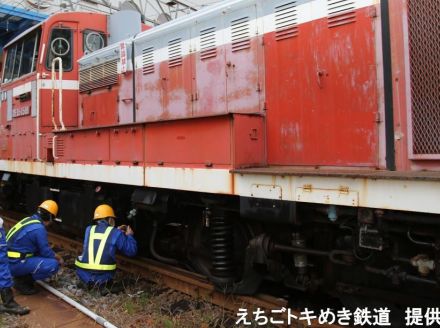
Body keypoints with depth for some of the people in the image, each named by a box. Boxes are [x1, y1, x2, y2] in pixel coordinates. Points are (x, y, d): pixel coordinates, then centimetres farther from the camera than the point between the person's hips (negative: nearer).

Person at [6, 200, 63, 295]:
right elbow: (46, 252, -10)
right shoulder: (39, 228, -19)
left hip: (10, 261, 9)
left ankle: (21, 276, 12)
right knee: (54, 265, -15)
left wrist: (54, 256, 21)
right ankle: (22, 281, -4)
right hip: (15, 264, -9)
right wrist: (58, 258, 10)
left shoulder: (30, 220, 9)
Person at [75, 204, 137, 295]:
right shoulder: (116, 233, -1)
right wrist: (129, 236, 22)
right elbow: (131, 251, 5)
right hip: (103, 276, -1)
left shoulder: (89, 229, 8)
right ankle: (103, 284, 3)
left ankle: (87, 282, 8)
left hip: (84, 274, 1)